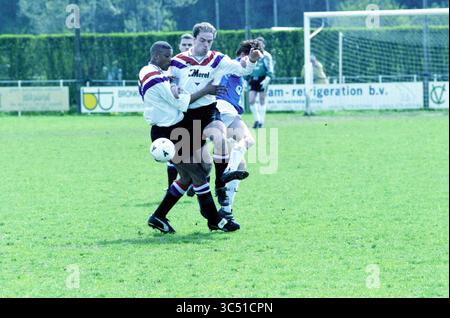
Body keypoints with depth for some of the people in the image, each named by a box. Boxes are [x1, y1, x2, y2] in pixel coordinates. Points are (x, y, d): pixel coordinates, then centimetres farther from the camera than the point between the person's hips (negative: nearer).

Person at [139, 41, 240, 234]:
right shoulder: (157, 78, -18)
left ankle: (158, 217, 16)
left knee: (188, 176, 14)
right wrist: (205, 91, -10)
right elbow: (179, 102, -16)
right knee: (199, 174, -3)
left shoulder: (146, 73, 14)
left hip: (166, 132, 10)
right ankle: (214, 220, 4)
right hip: (169, 134, -10)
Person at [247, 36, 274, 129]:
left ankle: (261, 121, 8)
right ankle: (257, 119, 8)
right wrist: (246, 80, 17)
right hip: (253, 79, 4)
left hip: (262, 79, -4)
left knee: (262, 100, 1)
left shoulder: (266, 56, -4)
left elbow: (270, 70, -9)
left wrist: (267, 79, -23)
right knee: (251, 100, -5)